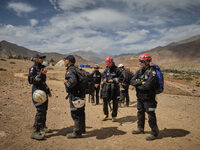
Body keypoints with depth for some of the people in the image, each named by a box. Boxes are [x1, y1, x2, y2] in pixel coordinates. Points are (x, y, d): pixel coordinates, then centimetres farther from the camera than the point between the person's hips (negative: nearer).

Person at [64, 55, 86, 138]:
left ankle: (77, 132, 9)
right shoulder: (76, 69, 14)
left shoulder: (70, 70, -16)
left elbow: (73, 80, -34)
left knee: (75, 113, -1)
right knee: (80, 112, 18)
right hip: (80, 93, 10)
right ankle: (82, 129, 32)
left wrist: (67, 83, -17)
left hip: (74, 94, -10)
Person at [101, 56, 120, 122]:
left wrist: (113, 80, -17)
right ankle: (106, 115, 24)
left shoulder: (116, 70, -2)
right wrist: (104, 79, -1)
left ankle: (114, 116, 20)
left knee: (115, 102, 5)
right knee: (105, 101, 6)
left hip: (114, 87, -3)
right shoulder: (106, 70, 10)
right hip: (106, 87, 4)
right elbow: (103, 76, 21)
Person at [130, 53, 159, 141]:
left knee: (151, 116, 2)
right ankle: (140, 129, 38)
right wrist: (140, 82, -20)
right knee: (140, 113, 19)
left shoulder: (152, 72, -16)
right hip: (140, 97, 8)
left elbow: (147, 85, -27)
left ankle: (154, 133, 19)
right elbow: (132, 81, -3)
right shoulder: (139, 71, 6)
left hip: (148, 98, -7)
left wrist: (137, 86, -12)